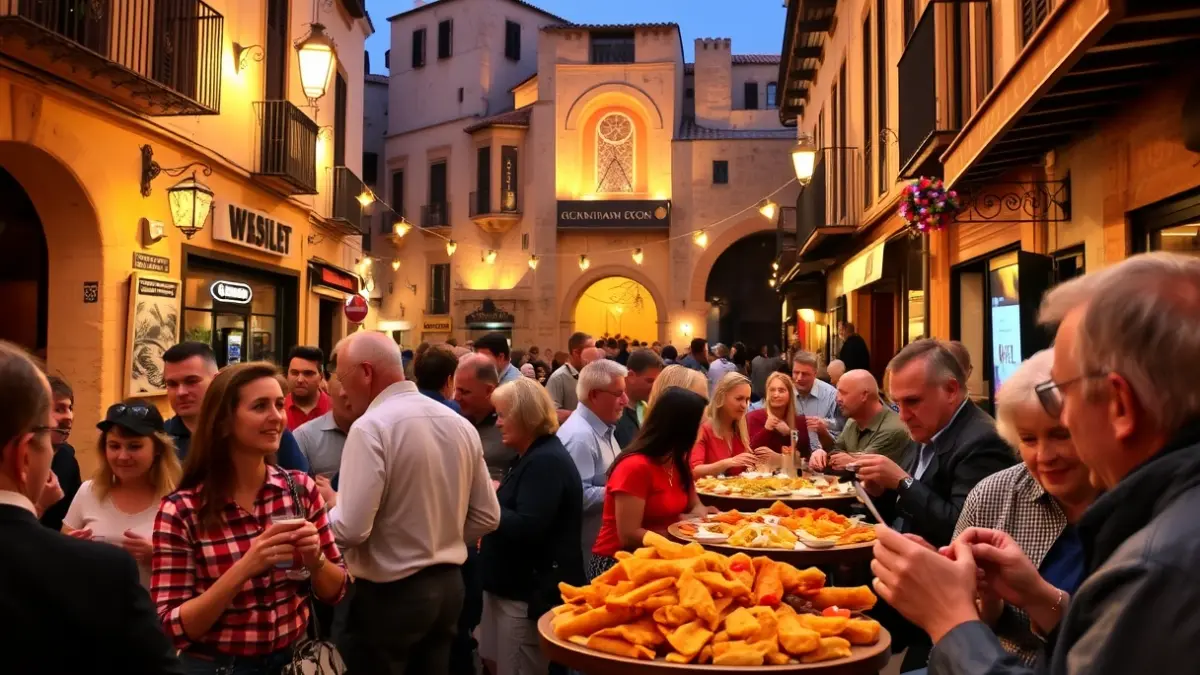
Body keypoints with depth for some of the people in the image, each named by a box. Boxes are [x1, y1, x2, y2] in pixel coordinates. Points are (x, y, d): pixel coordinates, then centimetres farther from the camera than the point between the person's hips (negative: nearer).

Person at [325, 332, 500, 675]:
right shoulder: (461, 425, 4)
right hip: (449, 585, 7)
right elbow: (487, 517, 9)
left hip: (389, 594, -7)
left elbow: (350, 528, -23)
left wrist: (328, 503, -3)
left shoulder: (371, 427, -17)